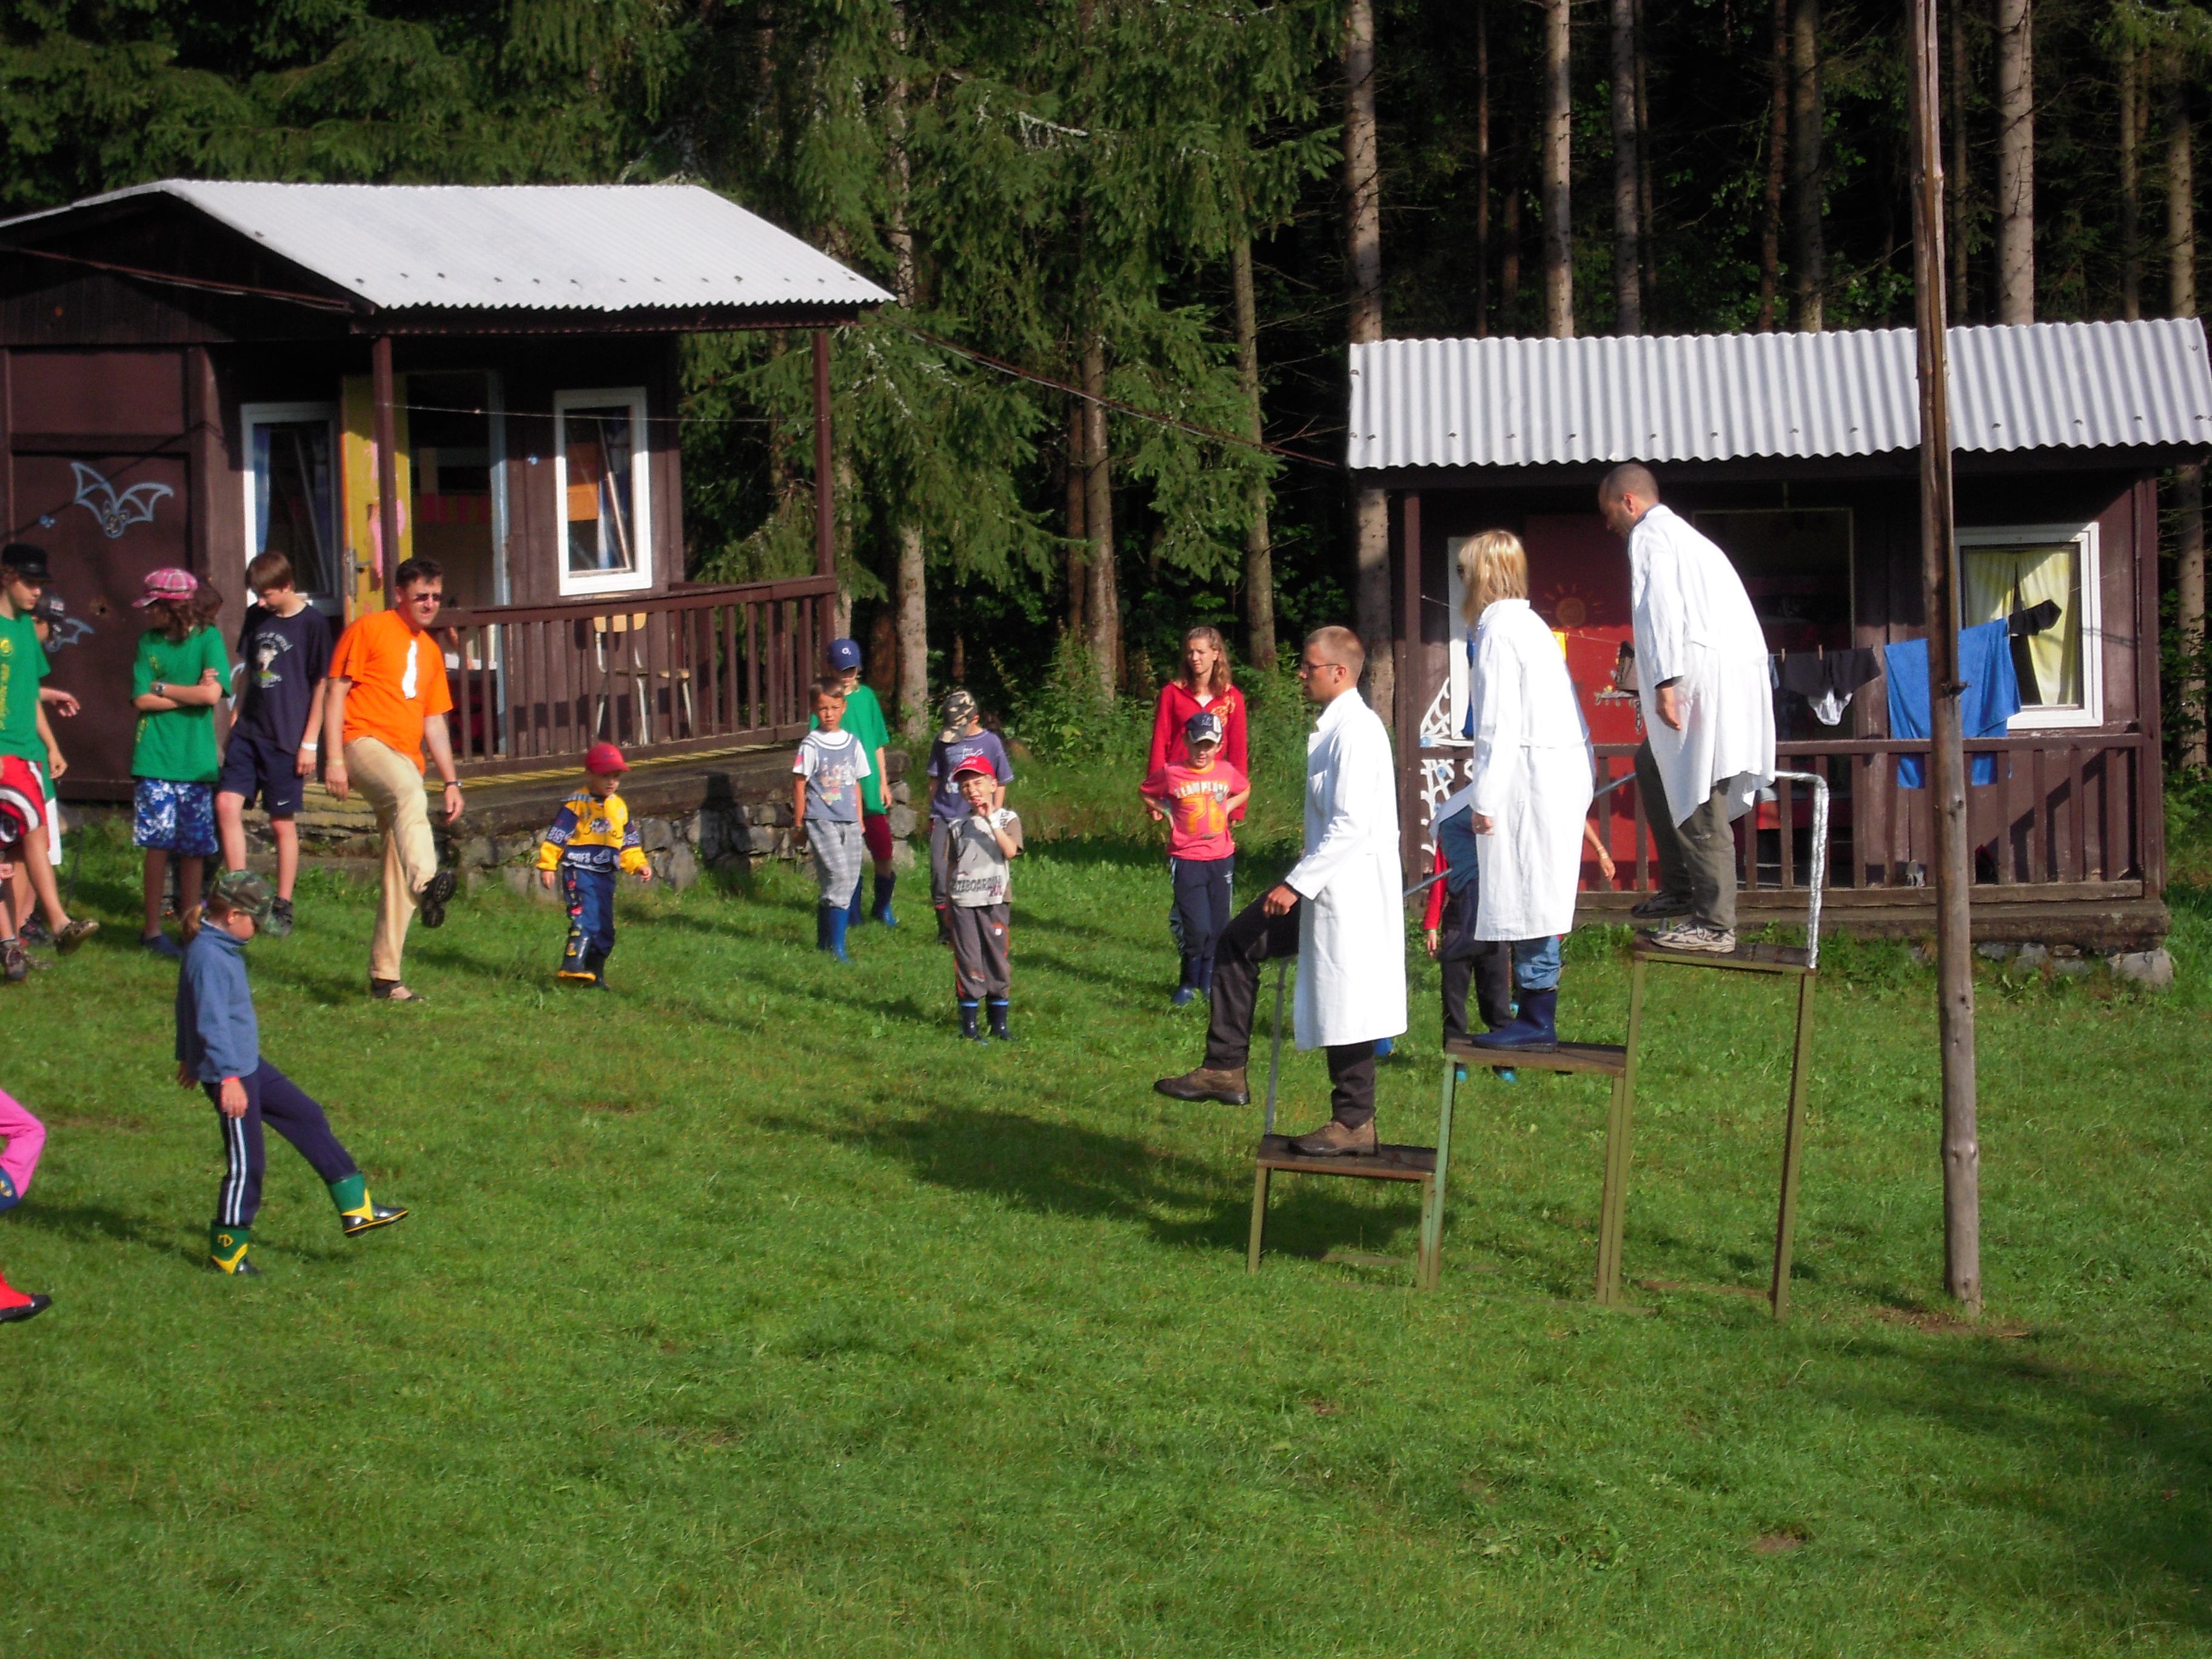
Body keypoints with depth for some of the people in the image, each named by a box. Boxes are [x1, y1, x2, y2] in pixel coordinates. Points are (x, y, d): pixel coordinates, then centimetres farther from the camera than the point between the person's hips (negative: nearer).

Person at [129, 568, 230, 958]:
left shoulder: (207, 638, -2)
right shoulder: (149, 641, 6)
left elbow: (212, 695, -13)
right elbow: (142, 700, -2)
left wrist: (162, 688, -5)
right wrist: (190, 693, -8)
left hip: (196, 760, -1)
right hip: (155, 759, 1)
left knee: (194, 847, 2)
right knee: (159, 844, -2)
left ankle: (190, 923, 13)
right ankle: (152, 929, 6)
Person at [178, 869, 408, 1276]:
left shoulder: (219, 948, 10)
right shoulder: (208, 957, -22)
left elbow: (187, 1010, 23)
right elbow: (212, 1021, -27)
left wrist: (187, 1057, 34)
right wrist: (228, 1078, -28)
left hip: (249, 1066, 11)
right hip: (230, 1075, -11)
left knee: (307, 1118, 14)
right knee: (246, 1163, -4)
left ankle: (356, 1209, 20)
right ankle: (227, 1253, 8)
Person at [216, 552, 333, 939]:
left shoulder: (312, 624, -8)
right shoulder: (255, 617, 9)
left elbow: (321, 686, -6)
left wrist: (309, 742, -8)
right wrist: (235, 718, 14)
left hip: (287, 738, -5)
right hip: (248, 732, 5)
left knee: (283, 823, 2)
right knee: (227, 804, -9)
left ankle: (283, 908, 13)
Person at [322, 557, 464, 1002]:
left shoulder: (430, 651, 24)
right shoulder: (368, 630, 3)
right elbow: (336, 691, -2)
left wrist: (451, 782, 21)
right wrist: (334, 759, -12)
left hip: (406, 761, 7)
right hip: (365, 743, -7)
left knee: (400, 878, 2)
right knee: (410, 793, -40)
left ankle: (385, 976, 7)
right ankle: (428, 883, -64)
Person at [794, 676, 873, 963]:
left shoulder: (853, 743, 10)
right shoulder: (811, 746, -6)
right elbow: (799, 785, -3)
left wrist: (859, 820, 17)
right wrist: (799, 823, -3)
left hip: (848, 821, 6)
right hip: (821, 820, -6)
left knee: (849, 881, 4)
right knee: (838, 875, -15)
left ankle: (824, 940, 17)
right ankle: (836, 946, -12)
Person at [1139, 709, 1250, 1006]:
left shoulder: (1227, 772, 1)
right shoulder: (1171, 774, -8)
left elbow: (1245, 791, 22)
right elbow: (1145, 792, 9)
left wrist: (1228, 806, 7)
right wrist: (1165, 811, -2)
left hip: (1222, 858, 3)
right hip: (1186, 859, -3)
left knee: (1218, 926, 7)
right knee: (1197, 928, -9)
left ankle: (1208, 981, 21)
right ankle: (1188, 984, 8)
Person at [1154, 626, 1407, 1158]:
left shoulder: (1355, 732, -18)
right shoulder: (1333, 729, 12)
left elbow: (1352, 825, -24)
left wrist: (1297, 884, -21)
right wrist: (1300, 881, 17)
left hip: (1351, 890, -11)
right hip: (1326, 885, 11)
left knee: (1344, 1008, -3)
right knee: (1238, 944, 13)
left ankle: (1354, 1125, 7)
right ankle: (1225, 1070, 16)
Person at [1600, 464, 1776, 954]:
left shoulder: (1649, 537, -1)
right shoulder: (1686, 536, 29)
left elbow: (1662, 607, -15)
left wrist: (1665, 682, -21)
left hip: (1706, 678, -10)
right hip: (1737, 674, 10)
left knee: (1702, 803, -9)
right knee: (1653, 764, 22)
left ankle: (1715, 924, -10)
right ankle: (1680, 891, 21)